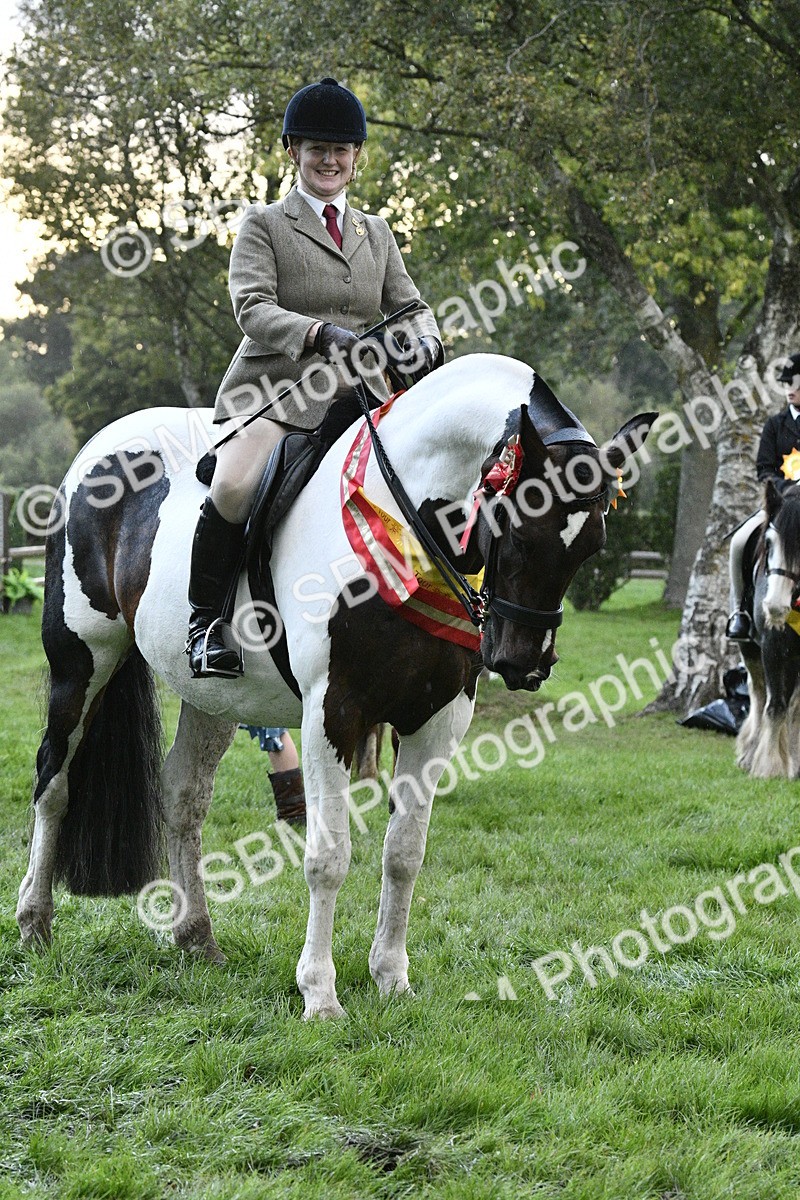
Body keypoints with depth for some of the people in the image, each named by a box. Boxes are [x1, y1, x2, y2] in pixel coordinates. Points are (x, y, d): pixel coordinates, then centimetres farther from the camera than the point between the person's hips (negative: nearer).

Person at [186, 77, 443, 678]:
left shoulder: (377, 233, 21)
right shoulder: (264, 223, 5)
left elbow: (410, 306, 18)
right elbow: (253, 308, -8)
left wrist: (423, 342, -7)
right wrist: (322, 333, -26)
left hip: (358, 395, 5)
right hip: (277, 388, -5)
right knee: (234, 487, -31)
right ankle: (206, 618, -14)